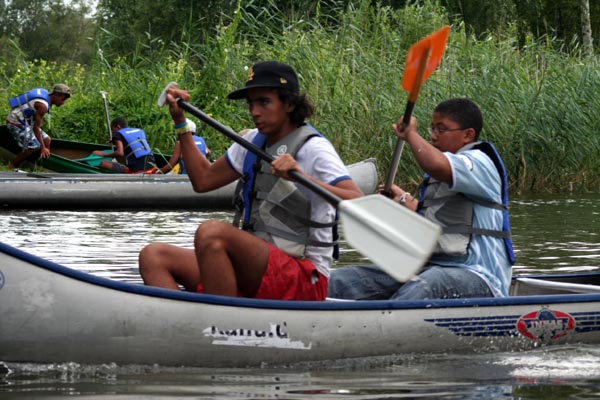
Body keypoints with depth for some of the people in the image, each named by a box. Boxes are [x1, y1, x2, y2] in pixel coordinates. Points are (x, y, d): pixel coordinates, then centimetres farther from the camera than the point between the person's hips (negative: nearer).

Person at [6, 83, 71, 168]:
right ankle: (11, 167, -4)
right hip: (16, 123, -10)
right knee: (34, 147, -17)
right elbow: (36, 127, -23)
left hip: (25, 122, 10)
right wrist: (43, 148, -16)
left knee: (47, 140, 8)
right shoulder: (43, 105, -26)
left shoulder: (45, 95, 4)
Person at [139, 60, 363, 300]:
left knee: (212, 233, -31)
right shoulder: (253, 142, 17)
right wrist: (180, 120, 22)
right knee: (153, 256, -7)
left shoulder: (314, 149, -7)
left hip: (304, 279, -8)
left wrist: (303, 177, -34)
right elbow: (203, 180, 25)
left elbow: (360, 206, -21)